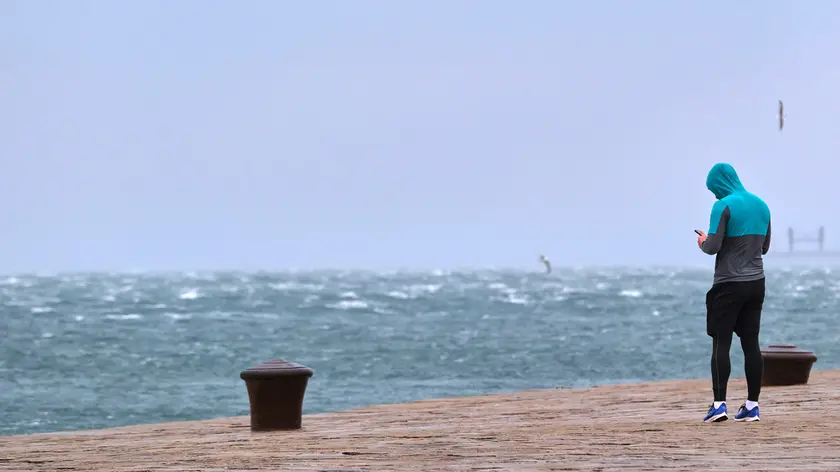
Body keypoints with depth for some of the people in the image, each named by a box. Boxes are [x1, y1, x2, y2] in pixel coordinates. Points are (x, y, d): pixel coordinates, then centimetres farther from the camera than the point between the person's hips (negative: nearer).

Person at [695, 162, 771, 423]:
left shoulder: (724, 206, -11)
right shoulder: (761, 205, 11)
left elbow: (713, 247, -15)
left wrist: (703, 242, 5)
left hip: (729, 285, -6)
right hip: (756, 283, 6)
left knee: (721, 343, -4)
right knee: (751, 343, 7)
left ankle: (719, 404, -10)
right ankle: (752, 405, 6)